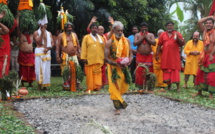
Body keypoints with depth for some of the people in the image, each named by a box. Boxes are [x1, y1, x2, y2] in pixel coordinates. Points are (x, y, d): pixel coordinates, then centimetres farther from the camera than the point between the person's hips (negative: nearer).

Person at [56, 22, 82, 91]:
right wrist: (58, 56, -9)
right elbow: (58, 46, -1)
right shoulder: (61, 35, 3)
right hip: (65, 56, -3)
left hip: (74, 56, 4)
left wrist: (79, 53, 10)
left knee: (75, 70, -3)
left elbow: (78, 45, 18)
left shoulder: (74, 35, 15)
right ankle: (66, 86, 3)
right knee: (66, 71, -5)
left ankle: (77, 84, 3)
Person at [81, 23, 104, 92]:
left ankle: (97, 87, 2)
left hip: (99, 60, 3)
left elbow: (103, 48, 15)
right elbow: (83, 48, -1)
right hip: (90, 60, -3)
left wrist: (104, 58, 10)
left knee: (98, 74, -2)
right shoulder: (86, 37, 5)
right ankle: (90, 88, 5)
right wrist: (84, 58, -9)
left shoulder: (100, 38, 15)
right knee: (90, 75, -1)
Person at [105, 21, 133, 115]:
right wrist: (115, 63, -26)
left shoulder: (126, 41, 2)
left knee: (125, 86, 13)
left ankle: (117, 98, 40)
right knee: (115, 87, -5)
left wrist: (129, 60, -17)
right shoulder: (109, 43, -10)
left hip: (124, 67, 4)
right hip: (114, 68, -4)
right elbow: (106, 58, -12)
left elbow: (131, 54, 5)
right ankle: (118, 107, 0)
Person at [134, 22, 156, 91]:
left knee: (148, 71, -3)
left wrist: (146, 37, -10)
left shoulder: (151, 35, 8)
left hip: (148, 56, 0)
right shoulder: (137, 35, 7)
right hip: (140, 56, 0)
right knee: (139, 71, -6)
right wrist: (142, 38, -9)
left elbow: (154, 43, -7)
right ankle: (140, 87, -1)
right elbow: (135, 43, -7)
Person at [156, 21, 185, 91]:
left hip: (175, 56, -2)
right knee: (166, 70, 2)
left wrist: (178, 38, -13)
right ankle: (169, 85, 13)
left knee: (175, 70, -5)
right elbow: (159, 45, 10)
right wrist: (157, 54, 4)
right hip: (165, 56, 2)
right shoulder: (163, 34, 11)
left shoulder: (177, 34, 8)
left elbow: (182, 43, 2)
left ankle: (178, 87, -2)